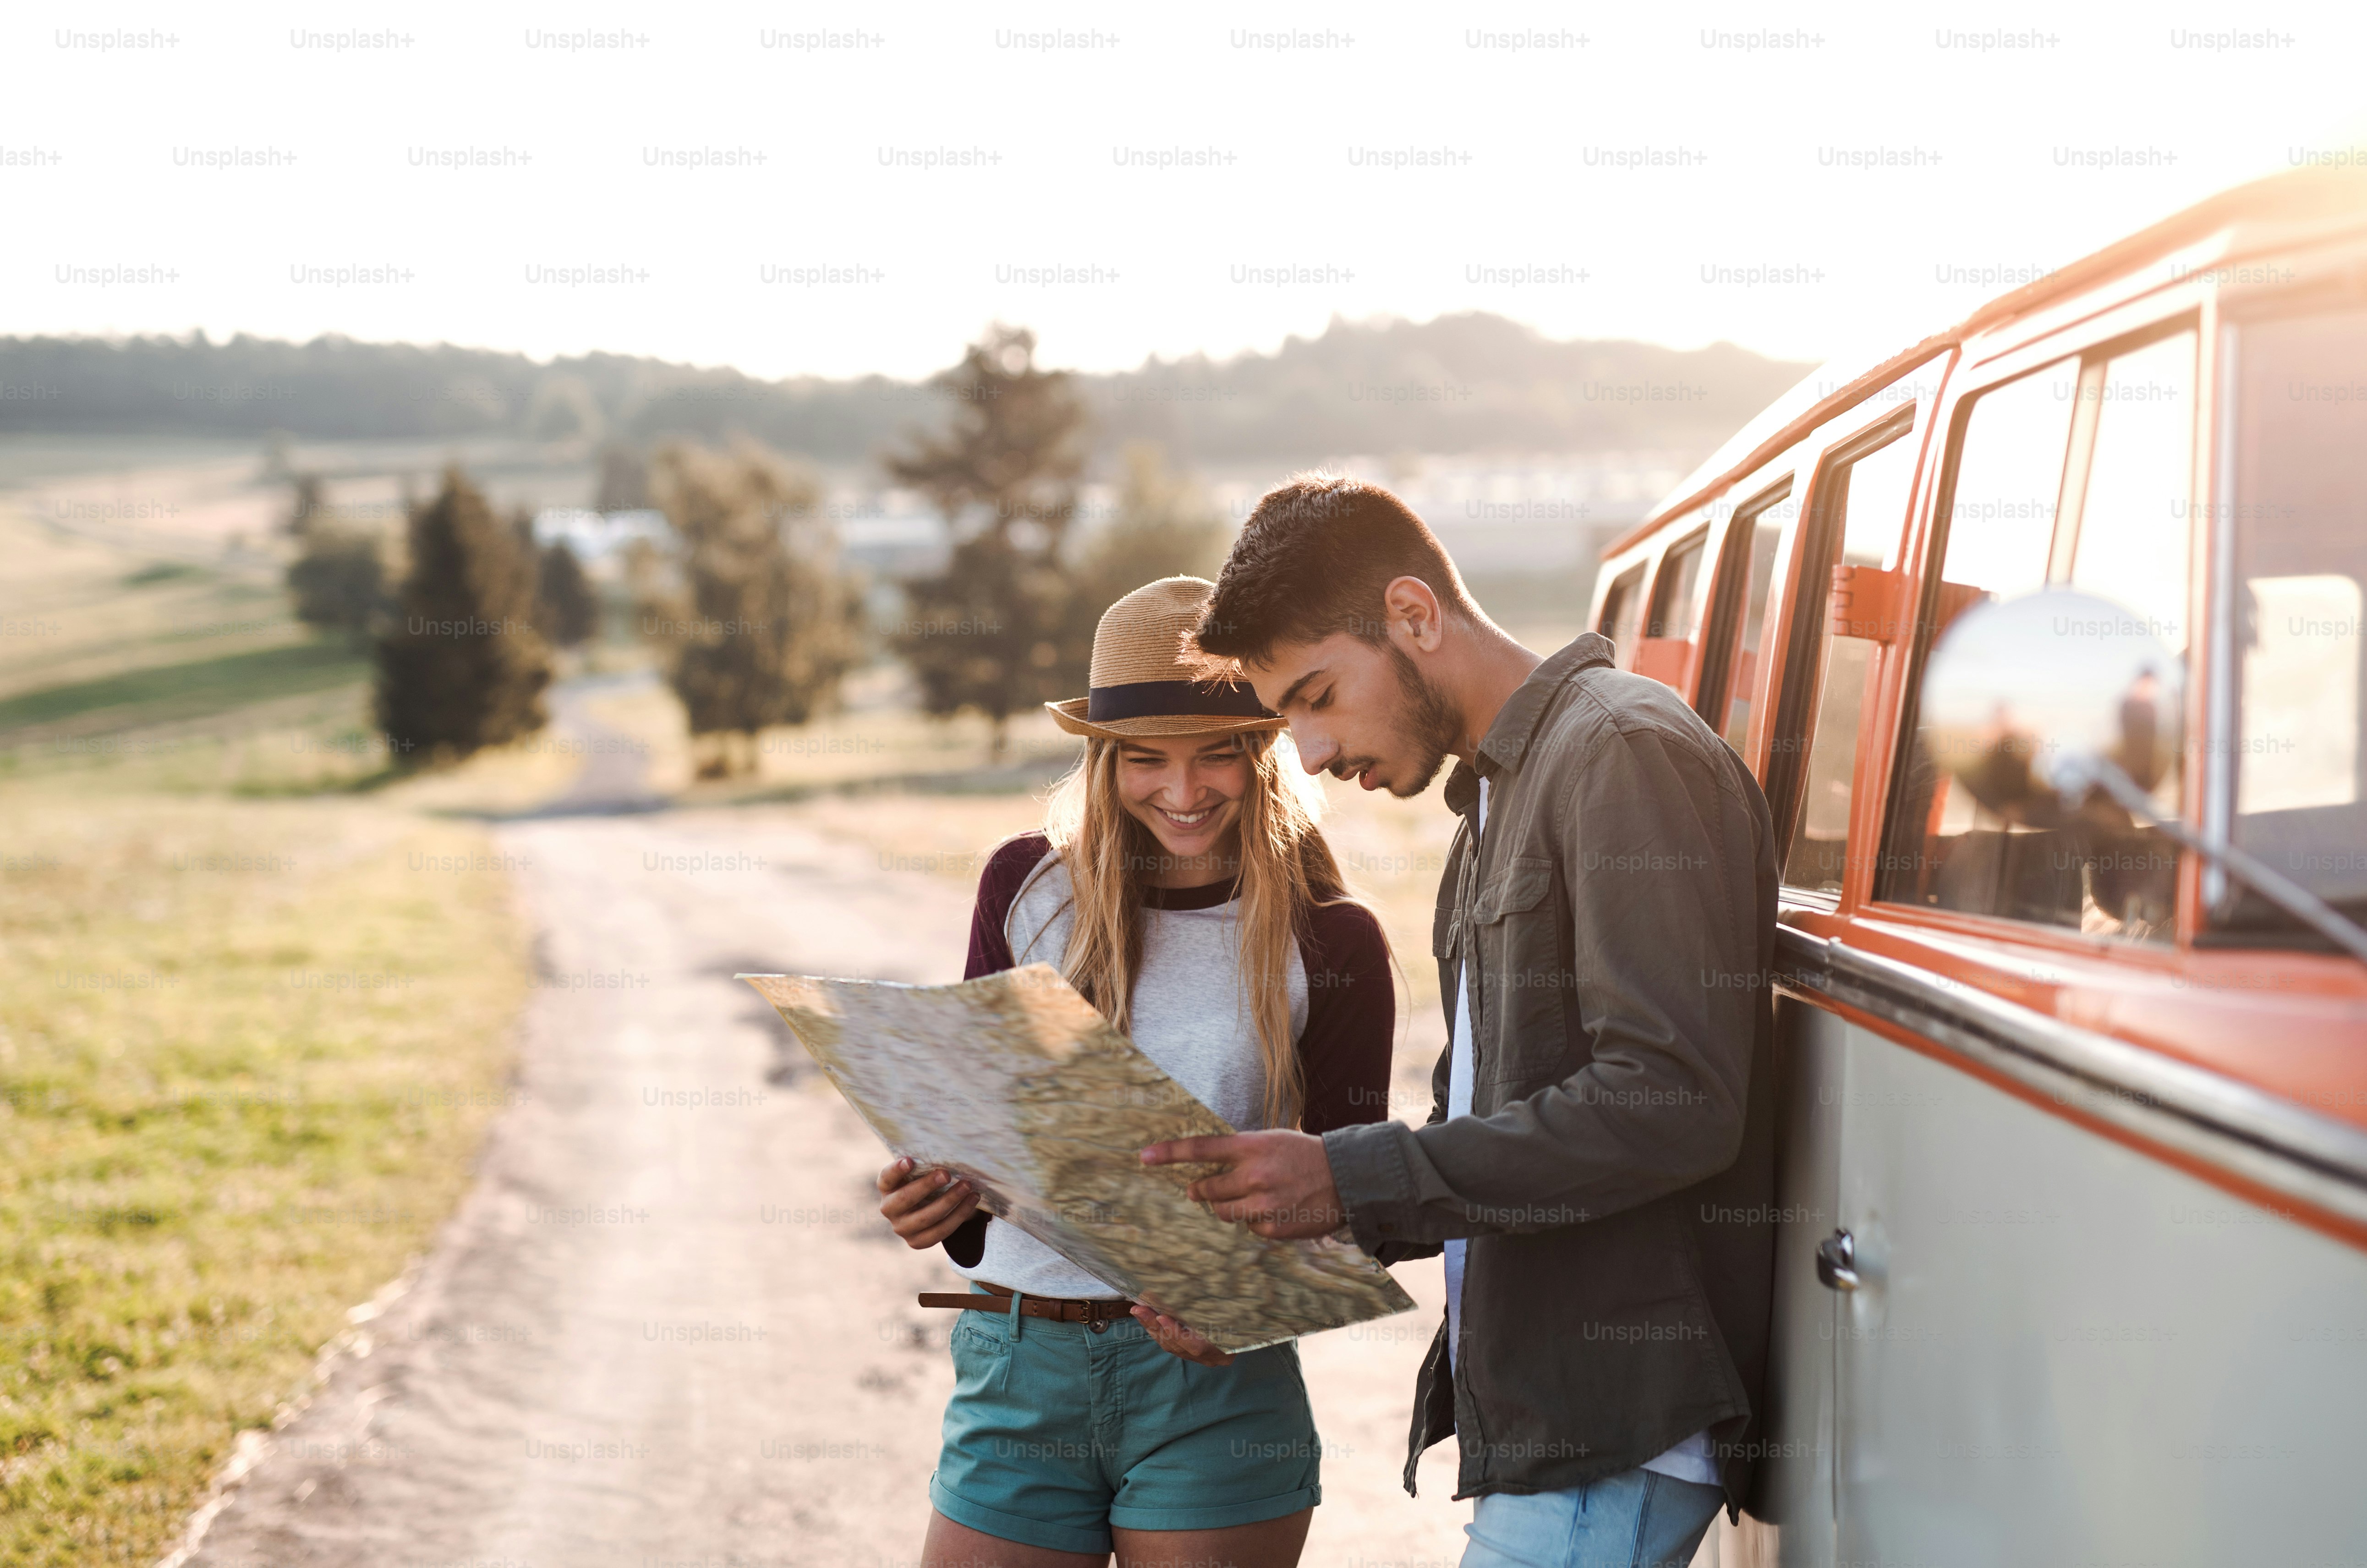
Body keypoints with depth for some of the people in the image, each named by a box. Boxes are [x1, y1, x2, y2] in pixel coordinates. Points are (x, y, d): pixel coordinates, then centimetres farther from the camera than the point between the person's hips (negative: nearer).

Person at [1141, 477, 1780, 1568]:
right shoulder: (1495, 798, 21)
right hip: (1540, 1414, 9)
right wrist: (1265, 1238, 6)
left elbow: (1670, 1101, -21)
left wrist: (1353, 1178, -21)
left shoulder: (1628, 754, -11)